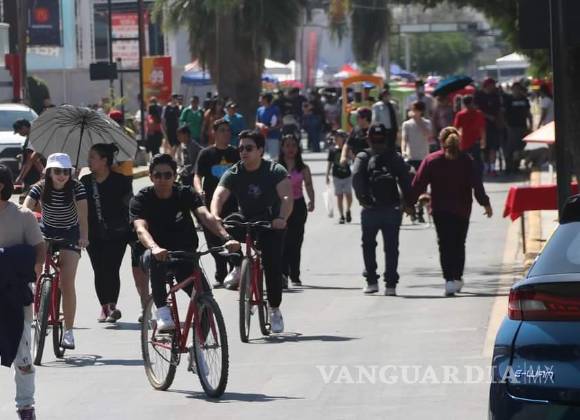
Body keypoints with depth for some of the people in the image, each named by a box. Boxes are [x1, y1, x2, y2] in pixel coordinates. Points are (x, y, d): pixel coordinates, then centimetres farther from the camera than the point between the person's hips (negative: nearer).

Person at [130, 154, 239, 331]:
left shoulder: (186, 194, -3)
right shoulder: (141, 200, -8)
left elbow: (206, 216, -22)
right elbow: (141, 228, -27)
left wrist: (226, 238, -42)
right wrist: (154, 248, -51)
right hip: (159, 254, -2)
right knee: (155, 258, -40)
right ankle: (162, 312, -39)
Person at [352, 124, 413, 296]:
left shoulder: (363, 157, 4)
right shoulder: (395, 157, 9)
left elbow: (356, 178, -12)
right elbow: (406, 181, 2)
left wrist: (362, 199, -11)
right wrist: (409, 203, 4)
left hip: (371, 209, -1)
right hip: (393, 209, 1)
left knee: (368, 245, 17)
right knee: (391, 248, 6)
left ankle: (372, 281, 14)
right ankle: (391, 285, 1)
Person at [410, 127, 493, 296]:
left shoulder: (431, 160, -2)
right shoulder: (468, 161, 1)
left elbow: (418, 184, -4)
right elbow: (477, 185, -3)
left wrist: (410, 203, 3)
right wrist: (485, 204, 4)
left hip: (440, 210, -2)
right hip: (462, 210, 2)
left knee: (445, 245, -2)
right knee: (459, 244, 16)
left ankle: (450, 280, -17)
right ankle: (458, 278, 22)